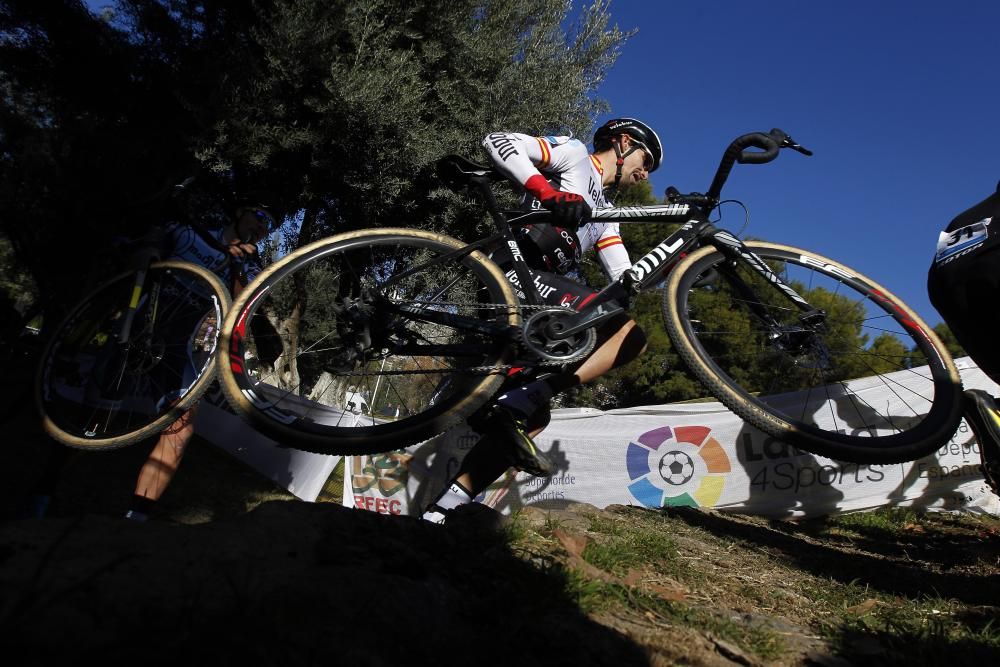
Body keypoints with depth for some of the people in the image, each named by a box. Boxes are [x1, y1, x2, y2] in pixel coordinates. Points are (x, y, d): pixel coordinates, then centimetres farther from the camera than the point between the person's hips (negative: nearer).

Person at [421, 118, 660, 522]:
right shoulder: (575, 154, 9)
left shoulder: (604, 213, 32)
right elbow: (498, 142, -7)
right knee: (631, 335, -18)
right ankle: (518, 403, -25)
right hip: (518, 275, -9)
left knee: (533, 418, 5)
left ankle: (439, 511, 6)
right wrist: (548, 193, -21)